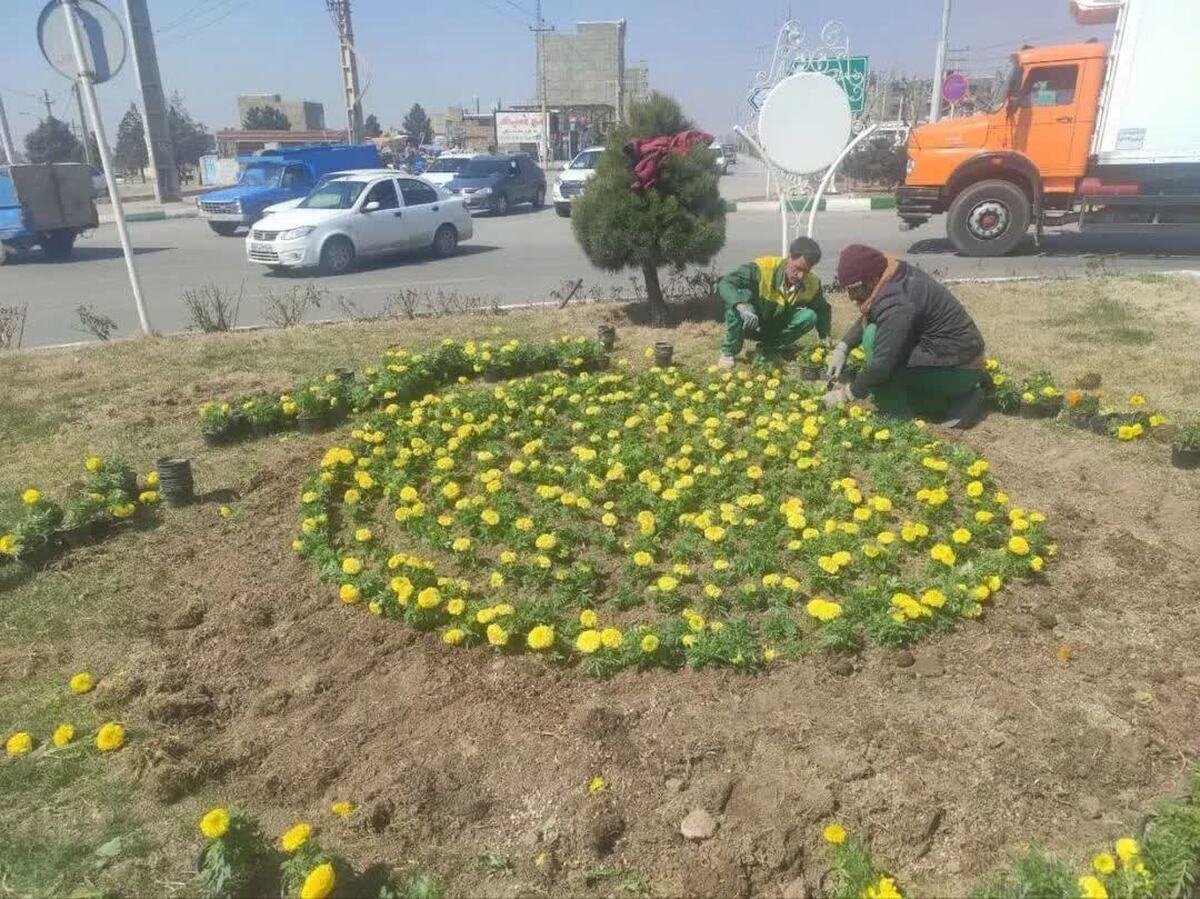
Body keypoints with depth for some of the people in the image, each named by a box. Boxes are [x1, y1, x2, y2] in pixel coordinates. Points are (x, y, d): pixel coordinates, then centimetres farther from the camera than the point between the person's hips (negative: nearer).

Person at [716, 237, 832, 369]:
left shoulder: (812, 284, -15)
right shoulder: (764, 267, -29)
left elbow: (822, 310, 3)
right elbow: (724, 284, -36)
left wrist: (826, 338, -14)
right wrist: (742, 307, -53)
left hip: (776, 328, 4)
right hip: (749, 325, -4)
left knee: (810, 316, -21)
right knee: (742, 294, -34)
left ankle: (769, 349, -2)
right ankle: (729, 352, -20)